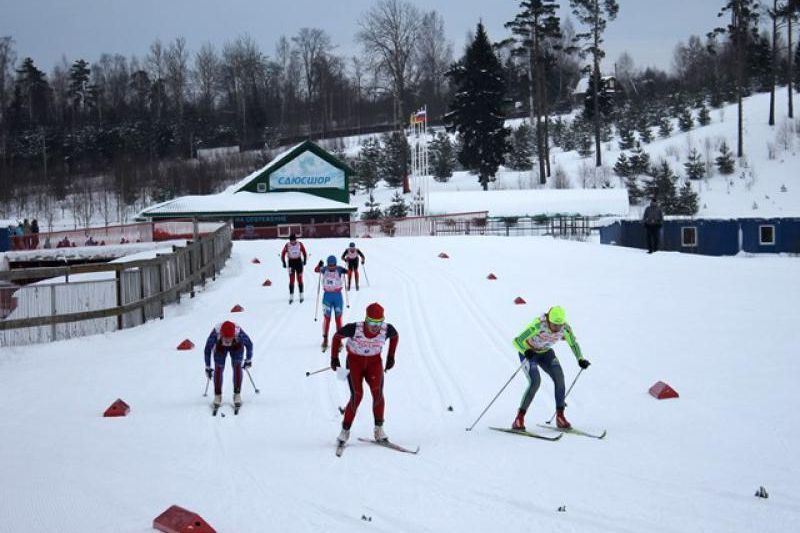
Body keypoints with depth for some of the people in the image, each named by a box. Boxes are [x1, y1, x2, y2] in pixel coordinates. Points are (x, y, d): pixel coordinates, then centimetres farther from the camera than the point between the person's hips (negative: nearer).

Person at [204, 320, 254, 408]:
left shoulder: (239, 333, -41)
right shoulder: (215, 333, -40)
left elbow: (249, 344, -19)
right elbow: (208, 348, -22)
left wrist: (249, 360, -7)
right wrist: (208, 367, -16)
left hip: (237, 346, -1)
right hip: (220, 347, 1)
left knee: (237, 366, -18)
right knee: (218, 368, -12)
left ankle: (237, 395, -10)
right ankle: (217, 396, 0)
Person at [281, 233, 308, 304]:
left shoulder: (300, 244, -7)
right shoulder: (287, 245, -8)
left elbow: (304, 252, 4)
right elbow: (283, 254, -1)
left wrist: (305, 260, -7)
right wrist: (284, 263, -10)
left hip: (299, 262, 0)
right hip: (291, 262, 0)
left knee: (300, 279, 2)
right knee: (291, 280, -3)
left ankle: (301, 295, 10)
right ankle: (291, 296, 0)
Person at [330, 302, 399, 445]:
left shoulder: (387, 329, -21)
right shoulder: (354, 328, -28)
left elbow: (395, 336, 5)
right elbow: (337, 336, -8)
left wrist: (391, 357, 8)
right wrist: (334, 358, -2)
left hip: (374, 362, 2)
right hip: (354, 361, -2)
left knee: (377, 391, -21)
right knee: (357, 396, -15)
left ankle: (379, 428, -6)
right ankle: (345, 430, 2)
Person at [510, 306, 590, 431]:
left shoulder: (565, 328, -21)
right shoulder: (538, 325, -35)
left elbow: (574, 344, -1)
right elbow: (517, 341, -35)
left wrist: (580, 359, -15)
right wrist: (525, 351, -54)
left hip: (545, 353, 4)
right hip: (528, 352, -4)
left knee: (559, 377, -18)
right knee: (535, 381, -25)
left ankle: (560, 417, -7)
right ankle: (519, 418, -16)